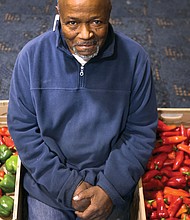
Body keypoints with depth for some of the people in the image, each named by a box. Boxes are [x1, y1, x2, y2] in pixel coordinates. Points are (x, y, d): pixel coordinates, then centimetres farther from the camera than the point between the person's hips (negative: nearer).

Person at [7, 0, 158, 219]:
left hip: (110, 177, 0)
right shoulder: (32, 55, -14)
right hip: (48, 181, 0)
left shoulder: (134, 58, -14)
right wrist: (66, 185, -15)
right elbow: (22, 128, -9)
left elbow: (141, 131, -7)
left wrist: (111, 188, -15)